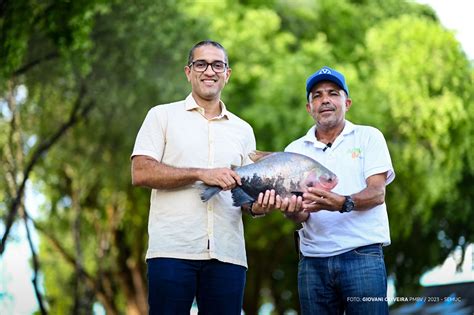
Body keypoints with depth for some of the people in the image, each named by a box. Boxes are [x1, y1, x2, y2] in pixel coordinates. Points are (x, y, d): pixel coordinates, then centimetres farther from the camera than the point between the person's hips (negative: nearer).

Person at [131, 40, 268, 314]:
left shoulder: (243, 130, 18)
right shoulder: (163, 115, 8)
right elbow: (140, 173, -5)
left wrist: (257, 204, -5)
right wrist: (201, 174, -13)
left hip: (227, 253, 3)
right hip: (172, 250, -3)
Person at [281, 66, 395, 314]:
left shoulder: (369, 137, 5)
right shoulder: (295, 150, 11)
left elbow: (377, 193, -7)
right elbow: (302, 214, 5)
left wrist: (343, 203, -27)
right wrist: (294, 211, -20)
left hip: (362, 255, -2)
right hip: (312, 260, 3)